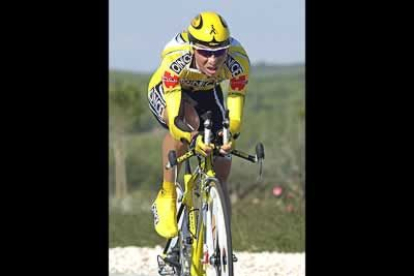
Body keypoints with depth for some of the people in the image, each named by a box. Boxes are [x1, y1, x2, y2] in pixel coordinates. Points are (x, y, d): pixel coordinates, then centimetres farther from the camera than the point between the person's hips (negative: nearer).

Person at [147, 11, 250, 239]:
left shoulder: (238, 62, -34)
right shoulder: (175, 59, -41)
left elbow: (234, 117, -32)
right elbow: (175, 118, -45)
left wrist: (230, 135, -53)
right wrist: (193, 139, -64)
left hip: (207, 94, 3)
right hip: (164, 93, -3)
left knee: (220, 175, -4)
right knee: (187, 120, -38)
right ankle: (166, 198, -23)